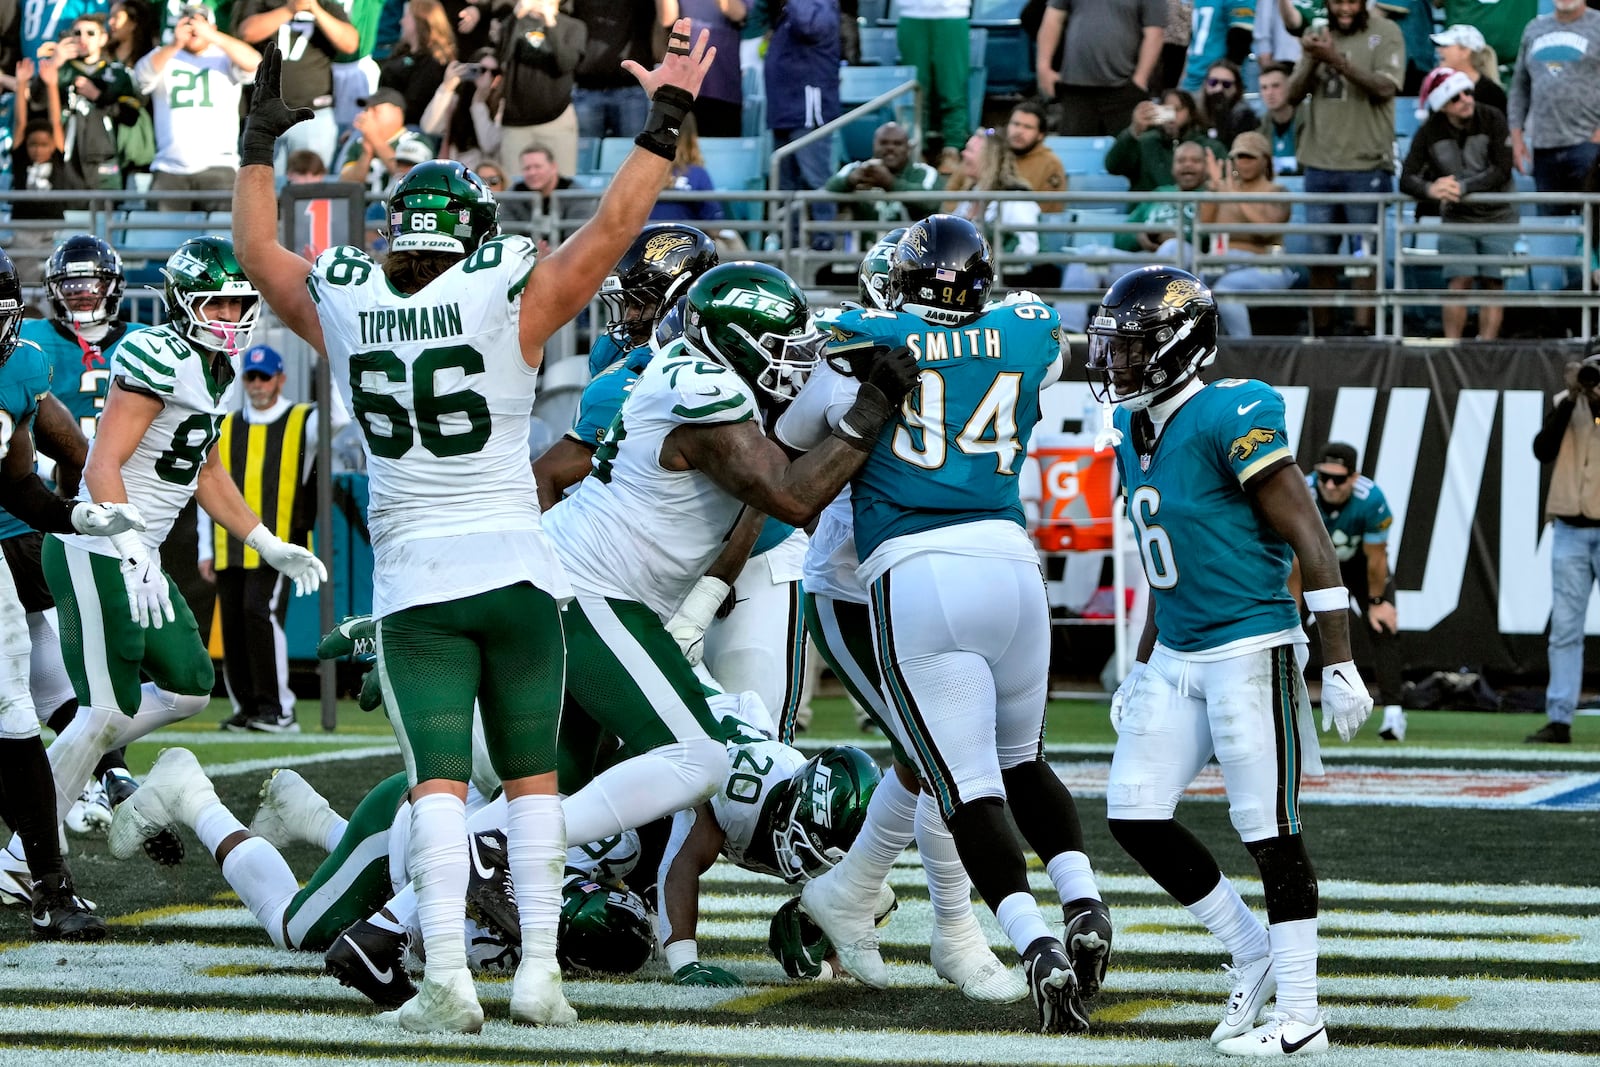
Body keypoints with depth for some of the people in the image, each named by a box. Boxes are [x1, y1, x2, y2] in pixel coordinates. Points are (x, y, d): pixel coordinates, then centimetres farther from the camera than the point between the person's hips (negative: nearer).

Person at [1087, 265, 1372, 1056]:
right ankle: (1251, 950, 20)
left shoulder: (1231, 420, -16)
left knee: (1271, 834, -5)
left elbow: (1311, 545, -16)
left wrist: (1340, 665, -18)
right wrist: (1142, 671, 24)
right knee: (1134, 814, 4)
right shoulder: (1134, 432, 11)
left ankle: (1299, 1018, 2)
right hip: (1177, 659, 9)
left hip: (1250, 651, -9)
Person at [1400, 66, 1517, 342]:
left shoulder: (1492, 120, -12)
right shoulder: (1429, 133, -8)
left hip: (1498, 218, -1)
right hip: (1456, 220, 1)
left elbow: (1502, 171, -15)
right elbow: (1406, 179, -11)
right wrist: (1429, 189, -34)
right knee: (1459, 282, -9)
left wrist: (1461, 187, -24)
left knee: (1493, 284, -5)